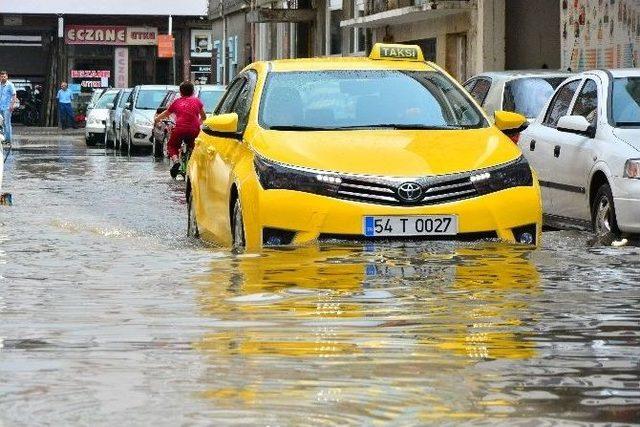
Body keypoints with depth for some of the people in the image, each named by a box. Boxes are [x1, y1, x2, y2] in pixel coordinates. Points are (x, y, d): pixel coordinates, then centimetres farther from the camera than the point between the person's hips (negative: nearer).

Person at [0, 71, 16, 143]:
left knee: (7, 123, -7)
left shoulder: (10, 85, -6)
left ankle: (8, 138, -3)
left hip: (7, 107, -7)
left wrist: (12, 105, -15)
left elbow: (14, 96, -7)